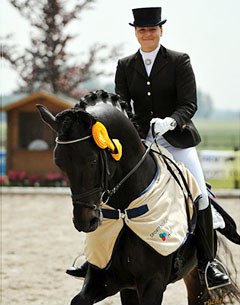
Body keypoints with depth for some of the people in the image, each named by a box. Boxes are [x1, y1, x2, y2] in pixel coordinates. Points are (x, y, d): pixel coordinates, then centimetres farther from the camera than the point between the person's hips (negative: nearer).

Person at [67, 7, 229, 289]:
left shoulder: (180, 61, -2)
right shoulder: (125, 66, 7)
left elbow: (189, 104, -9)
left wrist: (170, 122, -29)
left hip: (176, 139, -2)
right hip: (139, 141, 2)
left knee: (199, 195, -13)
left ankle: (207, 261, 0)